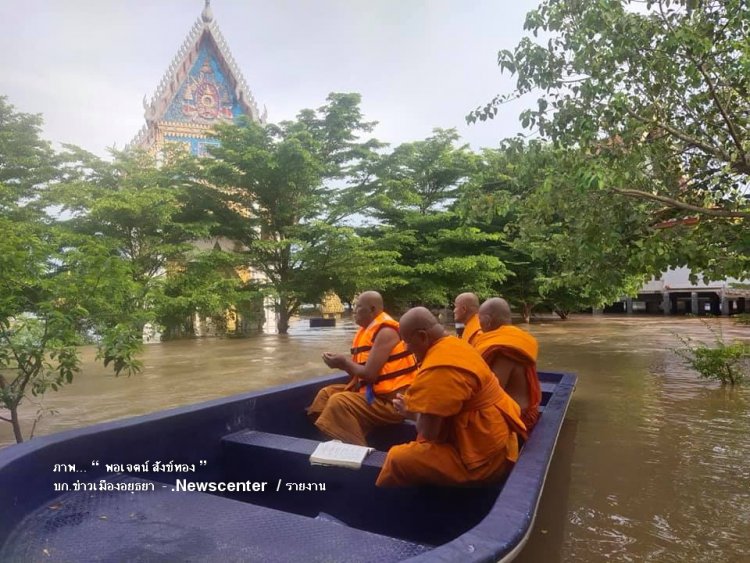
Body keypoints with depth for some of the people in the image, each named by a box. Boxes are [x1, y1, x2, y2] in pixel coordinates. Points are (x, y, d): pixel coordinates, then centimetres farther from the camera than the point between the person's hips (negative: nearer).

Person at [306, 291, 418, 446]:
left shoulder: (385, 332, -19)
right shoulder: (368, 328, 10)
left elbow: (369, 374, -23)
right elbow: (359, 367, 12)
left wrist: (344, 362, -7)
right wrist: (341, 361, -4)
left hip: (392, 399, -10)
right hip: (373, 391, 10)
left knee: (339, 402, -25)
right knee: (327, 393, 11)